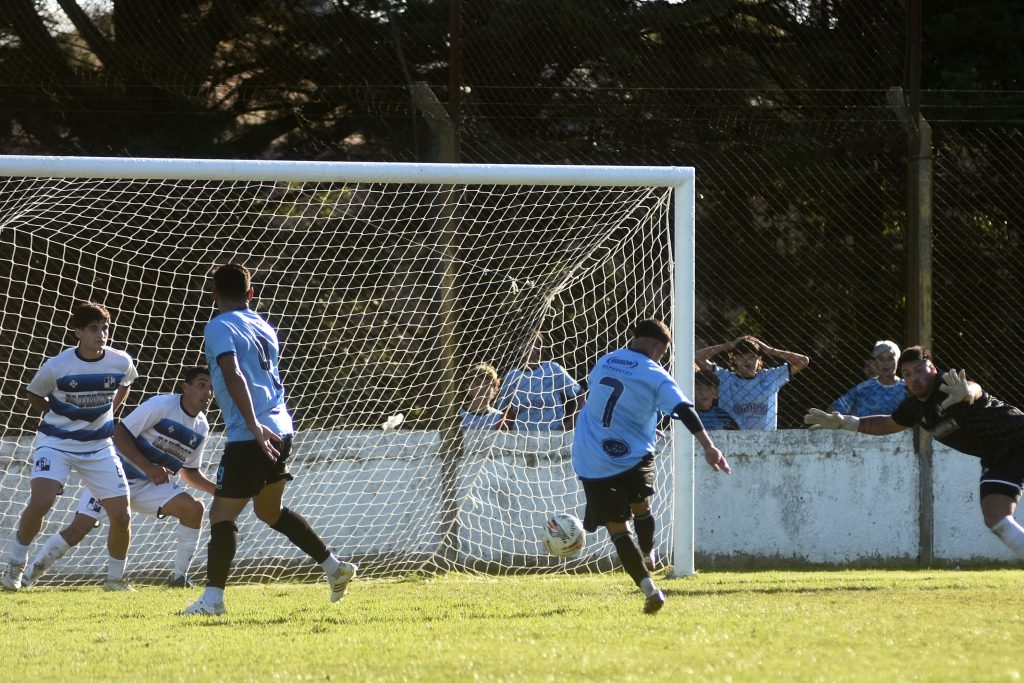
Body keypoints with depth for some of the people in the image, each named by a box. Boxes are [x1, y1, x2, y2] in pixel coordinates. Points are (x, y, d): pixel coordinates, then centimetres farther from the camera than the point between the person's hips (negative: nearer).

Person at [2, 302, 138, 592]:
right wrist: (59, 417, -2)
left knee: (121, 516, -4)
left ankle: (115, 578, 18)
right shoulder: (56, 367, -17)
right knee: (40, 502, -25)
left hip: (99, 446, 3)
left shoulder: (121, 362, -8)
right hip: (56, 443, -3)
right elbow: (33, 395, 3)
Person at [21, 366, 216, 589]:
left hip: (150, 485, 6)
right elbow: (119, 433, -17)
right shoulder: (161, 405, -17)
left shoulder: (201, 428, 5)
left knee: (194, 509, -14)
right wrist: (148, 468, -20)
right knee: (80, 527, -18)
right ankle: (27, 576, -5)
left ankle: (179, 577, -3)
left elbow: (190, 472, 16)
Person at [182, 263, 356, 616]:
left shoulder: (219, 328, -7)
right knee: (270, 510, 24)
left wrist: (254, 426, -25)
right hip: (279, 431, 8)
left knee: (221, 515, -4)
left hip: (249, 438, -8)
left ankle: (213, 598, -9)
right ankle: (334, 567, 24)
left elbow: (234, 376, -20)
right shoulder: (264, 328, 17)